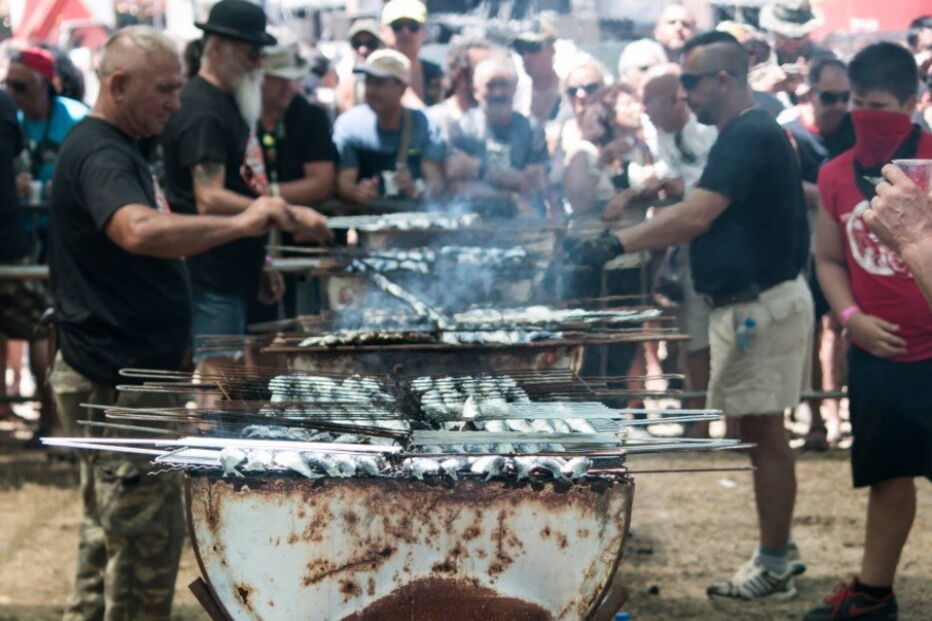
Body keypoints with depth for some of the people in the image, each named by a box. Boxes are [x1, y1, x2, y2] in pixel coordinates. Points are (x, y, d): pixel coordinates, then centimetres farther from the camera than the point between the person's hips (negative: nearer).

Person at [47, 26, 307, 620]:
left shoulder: (118, 149, 17)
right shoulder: (100, 155, -18)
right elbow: (138, 231, -39)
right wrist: (239, 223, -39)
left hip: (123, 375, 11)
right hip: (119, 383, -11)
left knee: (111, 536, 16)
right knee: (148, 537, -6)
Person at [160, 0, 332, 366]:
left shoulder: (230, 104, 18)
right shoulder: (201, 109, -15)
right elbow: (210, 201, -24)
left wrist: (258, 265, 23)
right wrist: (292, 215, -25)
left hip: (232, 278, 10)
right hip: (209, 281, -10)